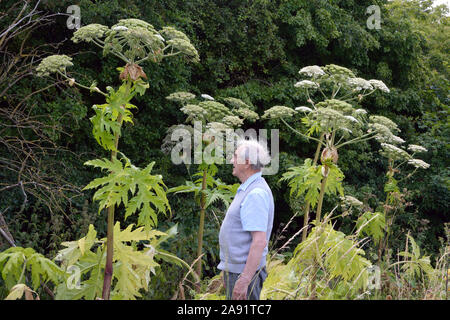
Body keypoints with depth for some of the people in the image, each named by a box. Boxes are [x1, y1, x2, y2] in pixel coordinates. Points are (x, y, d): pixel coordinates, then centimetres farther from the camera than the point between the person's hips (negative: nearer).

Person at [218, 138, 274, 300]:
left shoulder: (256, 194, -20)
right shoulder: (248, 190, 14)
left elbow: (260, 241, -25)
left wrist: (244, 280, -27)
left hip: (244, 272, -10)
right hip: (236, 268, 10)